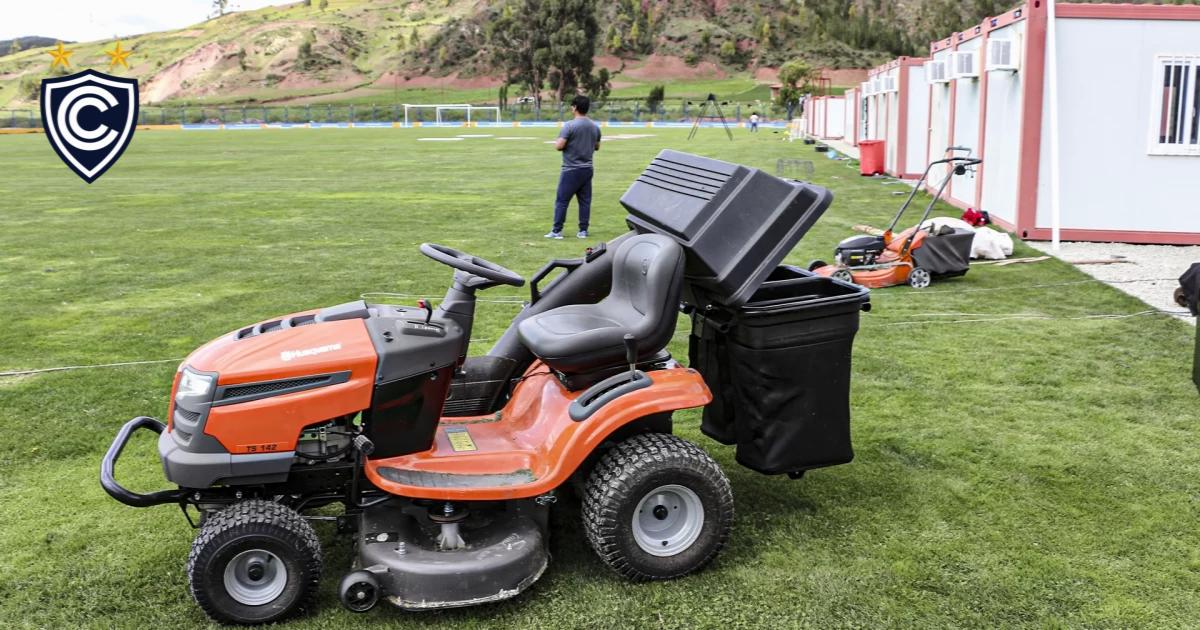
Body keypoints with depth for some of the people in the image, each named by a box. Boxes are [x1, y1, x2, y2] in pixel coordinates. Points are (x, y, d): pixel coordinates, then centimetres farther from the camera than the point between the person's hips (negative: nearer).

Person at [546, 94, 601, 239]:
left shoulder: (570, 125, -14)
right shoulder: (595, 127, 7)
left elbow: (559, 145, -17)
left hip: (571, 170, -6)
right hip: (587, 169, 6)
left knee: (562, 200, 0)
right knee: (585, 200, 8)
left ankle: (557, 231, 1)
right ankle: (583, 230, 10)